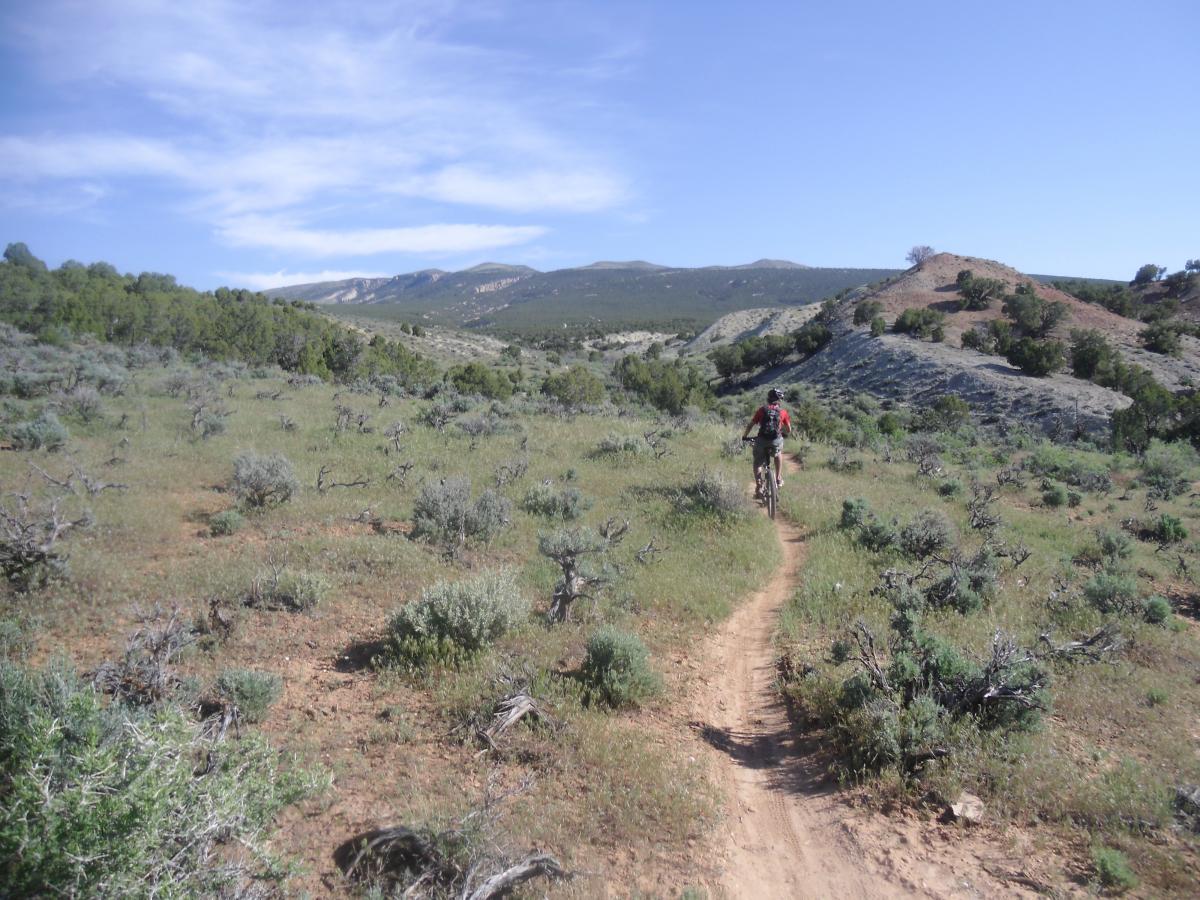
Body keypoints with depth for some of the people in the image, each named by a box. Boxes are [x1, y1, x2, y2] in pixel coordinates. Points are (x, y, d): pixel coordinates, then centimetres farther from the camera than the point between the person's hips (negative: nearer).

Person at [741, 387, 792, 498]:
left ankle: (758, 486, 6)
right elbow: (789, 430, 13)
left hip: (761, 440, -1)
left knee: (757, 463, 18)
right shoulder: (783, 412, 9)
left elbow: (751, 425, 6)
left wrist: (745, 436, 22)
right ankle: (778, 478, 30)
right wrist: (784, 433, 36)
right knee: (777, 455, 34)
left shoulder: (761, 410, 7)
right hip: (776, 441, 1)